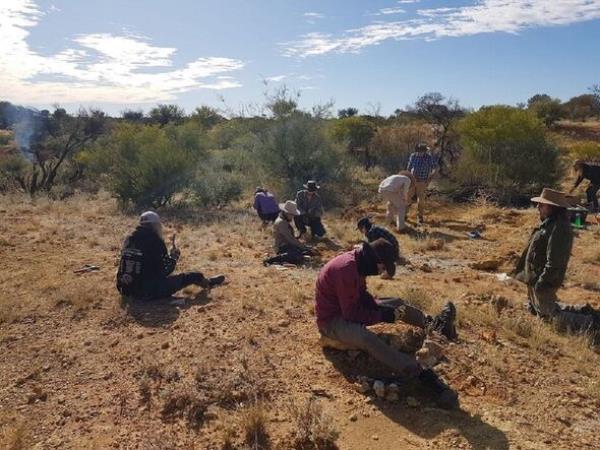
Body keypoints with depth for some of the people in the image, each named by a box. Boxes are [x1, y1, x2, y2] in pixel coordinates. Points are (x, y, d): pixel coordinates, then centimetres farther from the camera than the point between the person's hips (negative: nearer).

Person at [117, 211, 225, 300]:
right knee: (190, 277, 11)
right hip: (148, 292, -6)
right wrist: (174, 256, 7)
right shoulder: (155, 242, -16)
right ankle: (208, 282, 39)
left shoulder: (129, 239, 3)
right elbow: (165, 270, -11)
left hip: (126, 289, 7)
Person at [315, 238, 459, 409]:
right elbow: (351, 313, -26)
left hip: (348, 309, 10)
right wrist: (385, 316, -20)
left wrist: (383, 308, -5)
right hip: (331, 320, -10)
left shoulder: (358, 263, 0)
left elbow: (363, 296, 11)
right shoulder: (346, 270, -29)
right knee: (368, 339, -37)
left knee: (398, 304, 10)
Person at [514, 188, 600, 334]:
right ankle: (582, 311, 28)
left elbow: (554, 262, -28)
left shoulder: (559, 228, -26)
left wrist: (541, 282, -24)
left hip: (543, 280, -10)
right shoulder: (550, 223, 7)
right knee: (535, 309, 24)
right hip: (535, 278, 10)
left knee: (547, 314, 3)